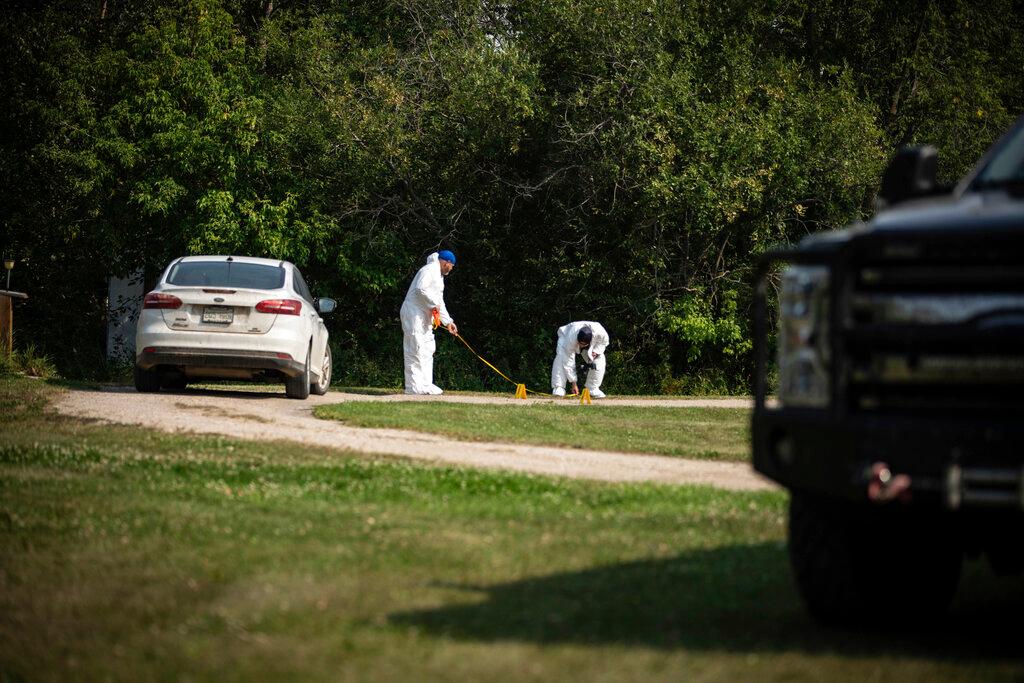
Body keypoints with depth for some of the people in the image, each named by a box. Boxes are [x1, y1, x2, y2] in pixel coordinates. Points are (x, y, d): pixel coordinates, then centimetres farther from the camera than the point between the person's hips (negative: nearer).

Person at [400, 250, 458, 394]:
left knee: (427, 350, 11)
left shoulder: (439, 276, 22)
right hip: (414, 315, -11)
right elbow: (421, 289, -25)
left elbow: (439, 302, 26)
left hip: (425, 318, 11)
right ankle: (413, 386, -12)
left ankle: (426, 385, 15)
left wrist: (448, 321, 20)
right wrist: (434, 304, -17)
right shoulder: (430, 270, -10)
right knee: (415, 350, -11)